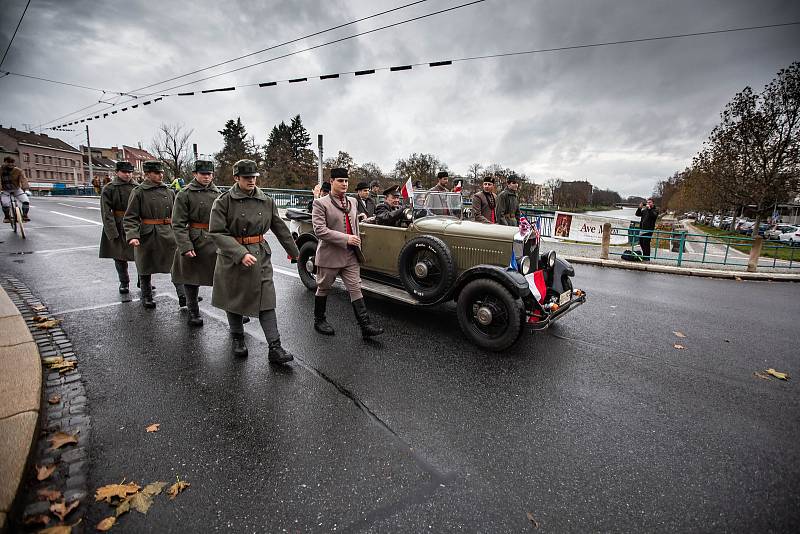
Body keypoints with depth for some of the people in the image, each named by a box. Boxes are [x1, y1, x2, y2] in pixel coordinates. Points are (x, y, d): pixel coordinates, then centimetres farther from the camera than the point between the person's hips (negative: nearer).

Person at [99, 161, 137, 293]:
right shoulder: (109, 189, -4)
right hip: (118, 227, -1)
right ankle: (124, 282, 24)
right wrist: (113, 233, -15)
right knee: (119, 256, 8)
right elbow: (106, 213, -8)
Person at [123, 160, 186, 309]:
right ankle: (146, 297, 28)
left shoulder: (169, 192, 7)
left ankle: (183, 296, 1)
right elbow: (130, 217, -7)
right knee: (146, 267, 11)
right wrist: (132, 235, -20)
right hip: (147, 235, -3)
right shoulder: (138, 192, -5)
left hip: (168, 234, 3)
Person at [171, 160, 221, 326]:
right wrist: (185, 246, -17)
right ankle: (193, 312, 27)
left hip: (216, 242, 2)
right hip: (194, 242, -2)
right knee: (191, 278, 10)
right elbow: (178, 224, -8)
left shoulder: (218, 194, 8)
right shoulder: (184, 195, -4)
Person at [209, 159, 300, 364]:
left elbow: (280, 228, 12)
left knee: (267, 300, -4)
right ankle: (237, 339, 37)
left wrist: (293, 251, 19)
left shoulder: (266, 201, 3)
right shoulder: (223, 201, -7)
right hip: (231, 258, -2)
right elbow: (217, 232, -13)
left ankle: (275, 348, -1)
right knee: (234, 300, 13)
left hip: (261, 256, 2)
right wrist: (240, 254, -24)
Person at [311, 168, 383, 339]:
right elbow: (320, 230, -20)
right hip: (329, 255, -5)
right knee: (323, 289, 12)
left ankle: (366, 326, 1)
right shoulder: (321, 203, -10)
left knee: (356, 289, 1)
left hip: (350, 256, 5)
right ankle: (319, 321, 31)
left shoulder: (352, 203, 11)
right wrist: (346, 239, -23)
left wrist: (357, 245, 17)